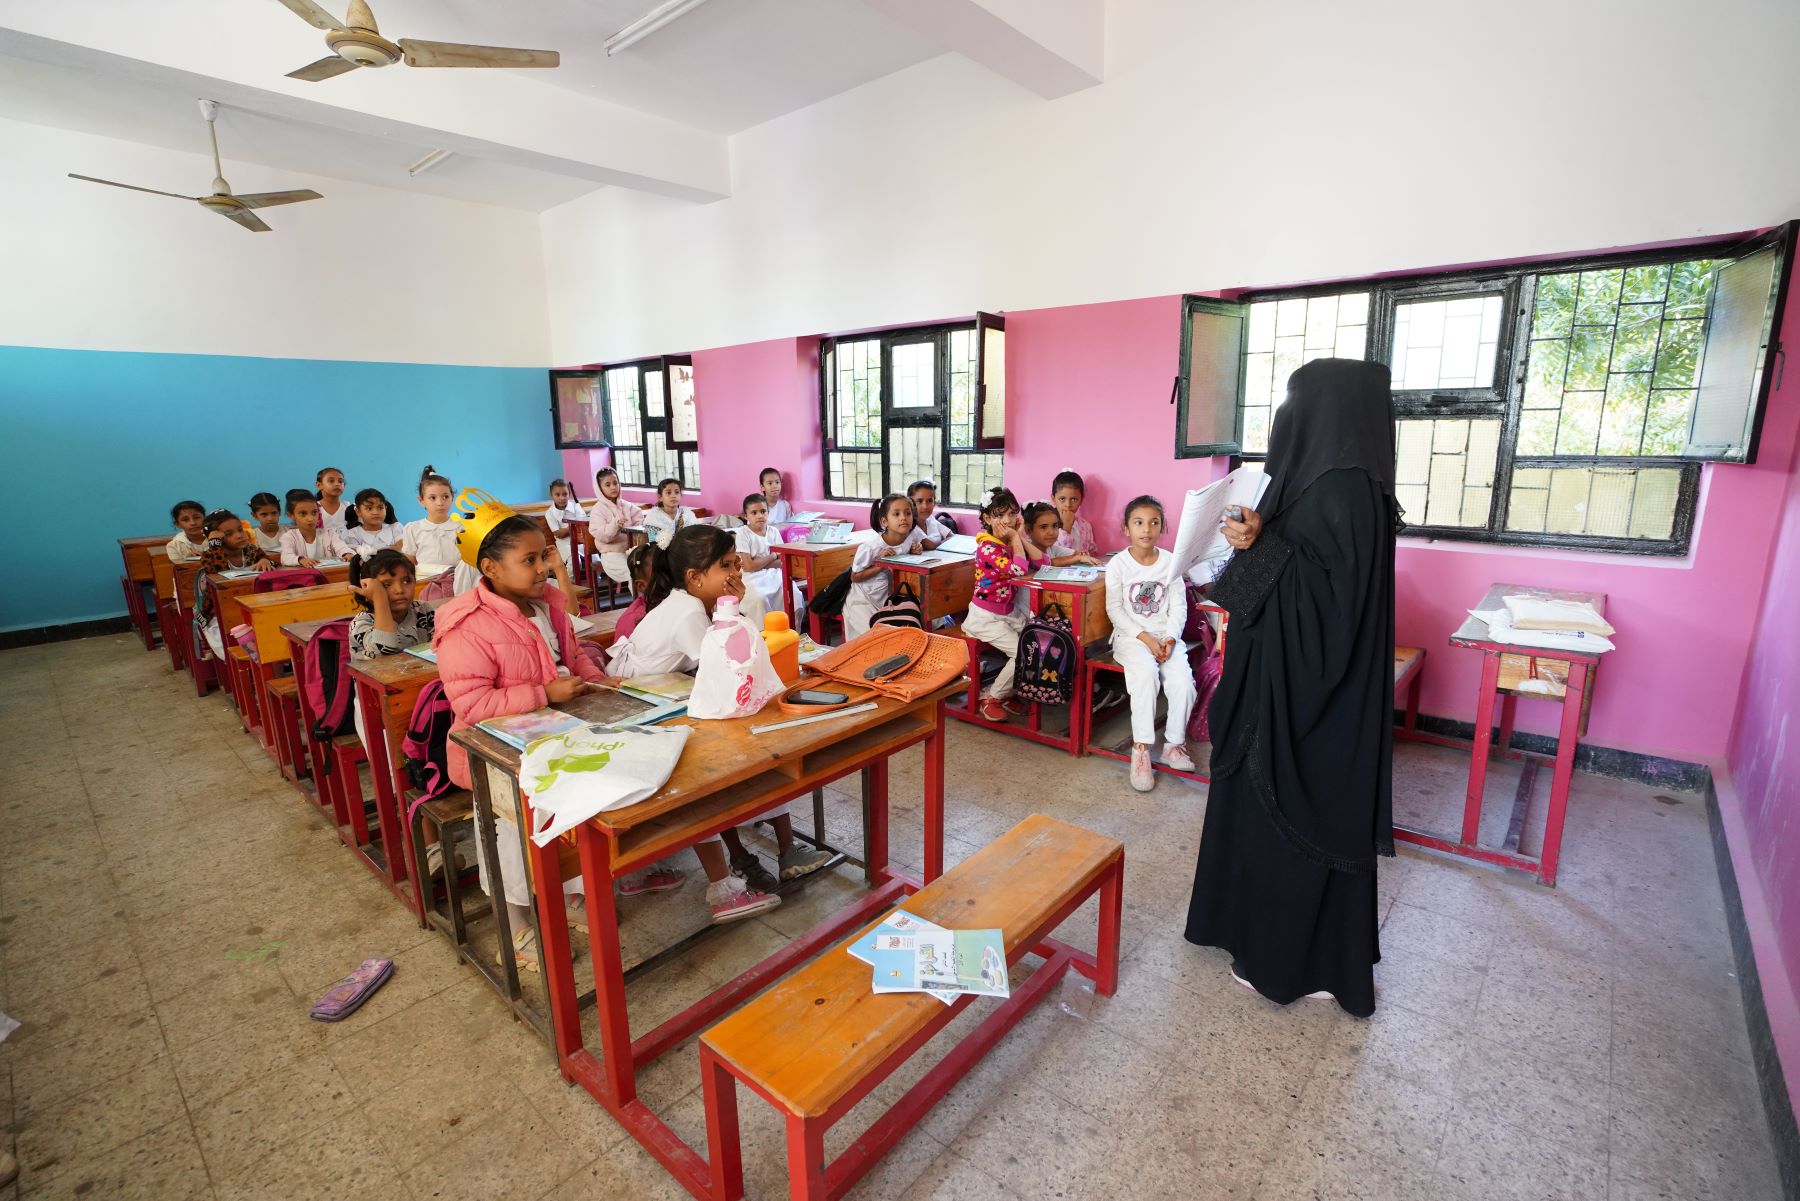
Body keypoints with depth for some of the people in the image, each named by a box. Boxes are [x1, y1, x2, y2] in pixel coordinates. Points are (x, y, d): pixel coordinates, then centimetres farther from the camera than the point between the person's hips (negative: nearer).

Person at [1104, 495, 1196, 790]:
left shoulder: (1171, 562, 3)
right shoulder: (1118, 564, -3)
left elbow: (1178, 607, 3)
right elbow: (1115, 609, -6)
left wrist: (1170, 638, -13)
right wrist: (1145, 637, -15)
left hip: (1166, 635, 3)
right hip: (1131, 636, -2)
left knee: (1183, 682, -20)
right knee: (1145, 674, -31)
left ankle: (1174, 744, 1)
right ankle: (1141, 748, -23)